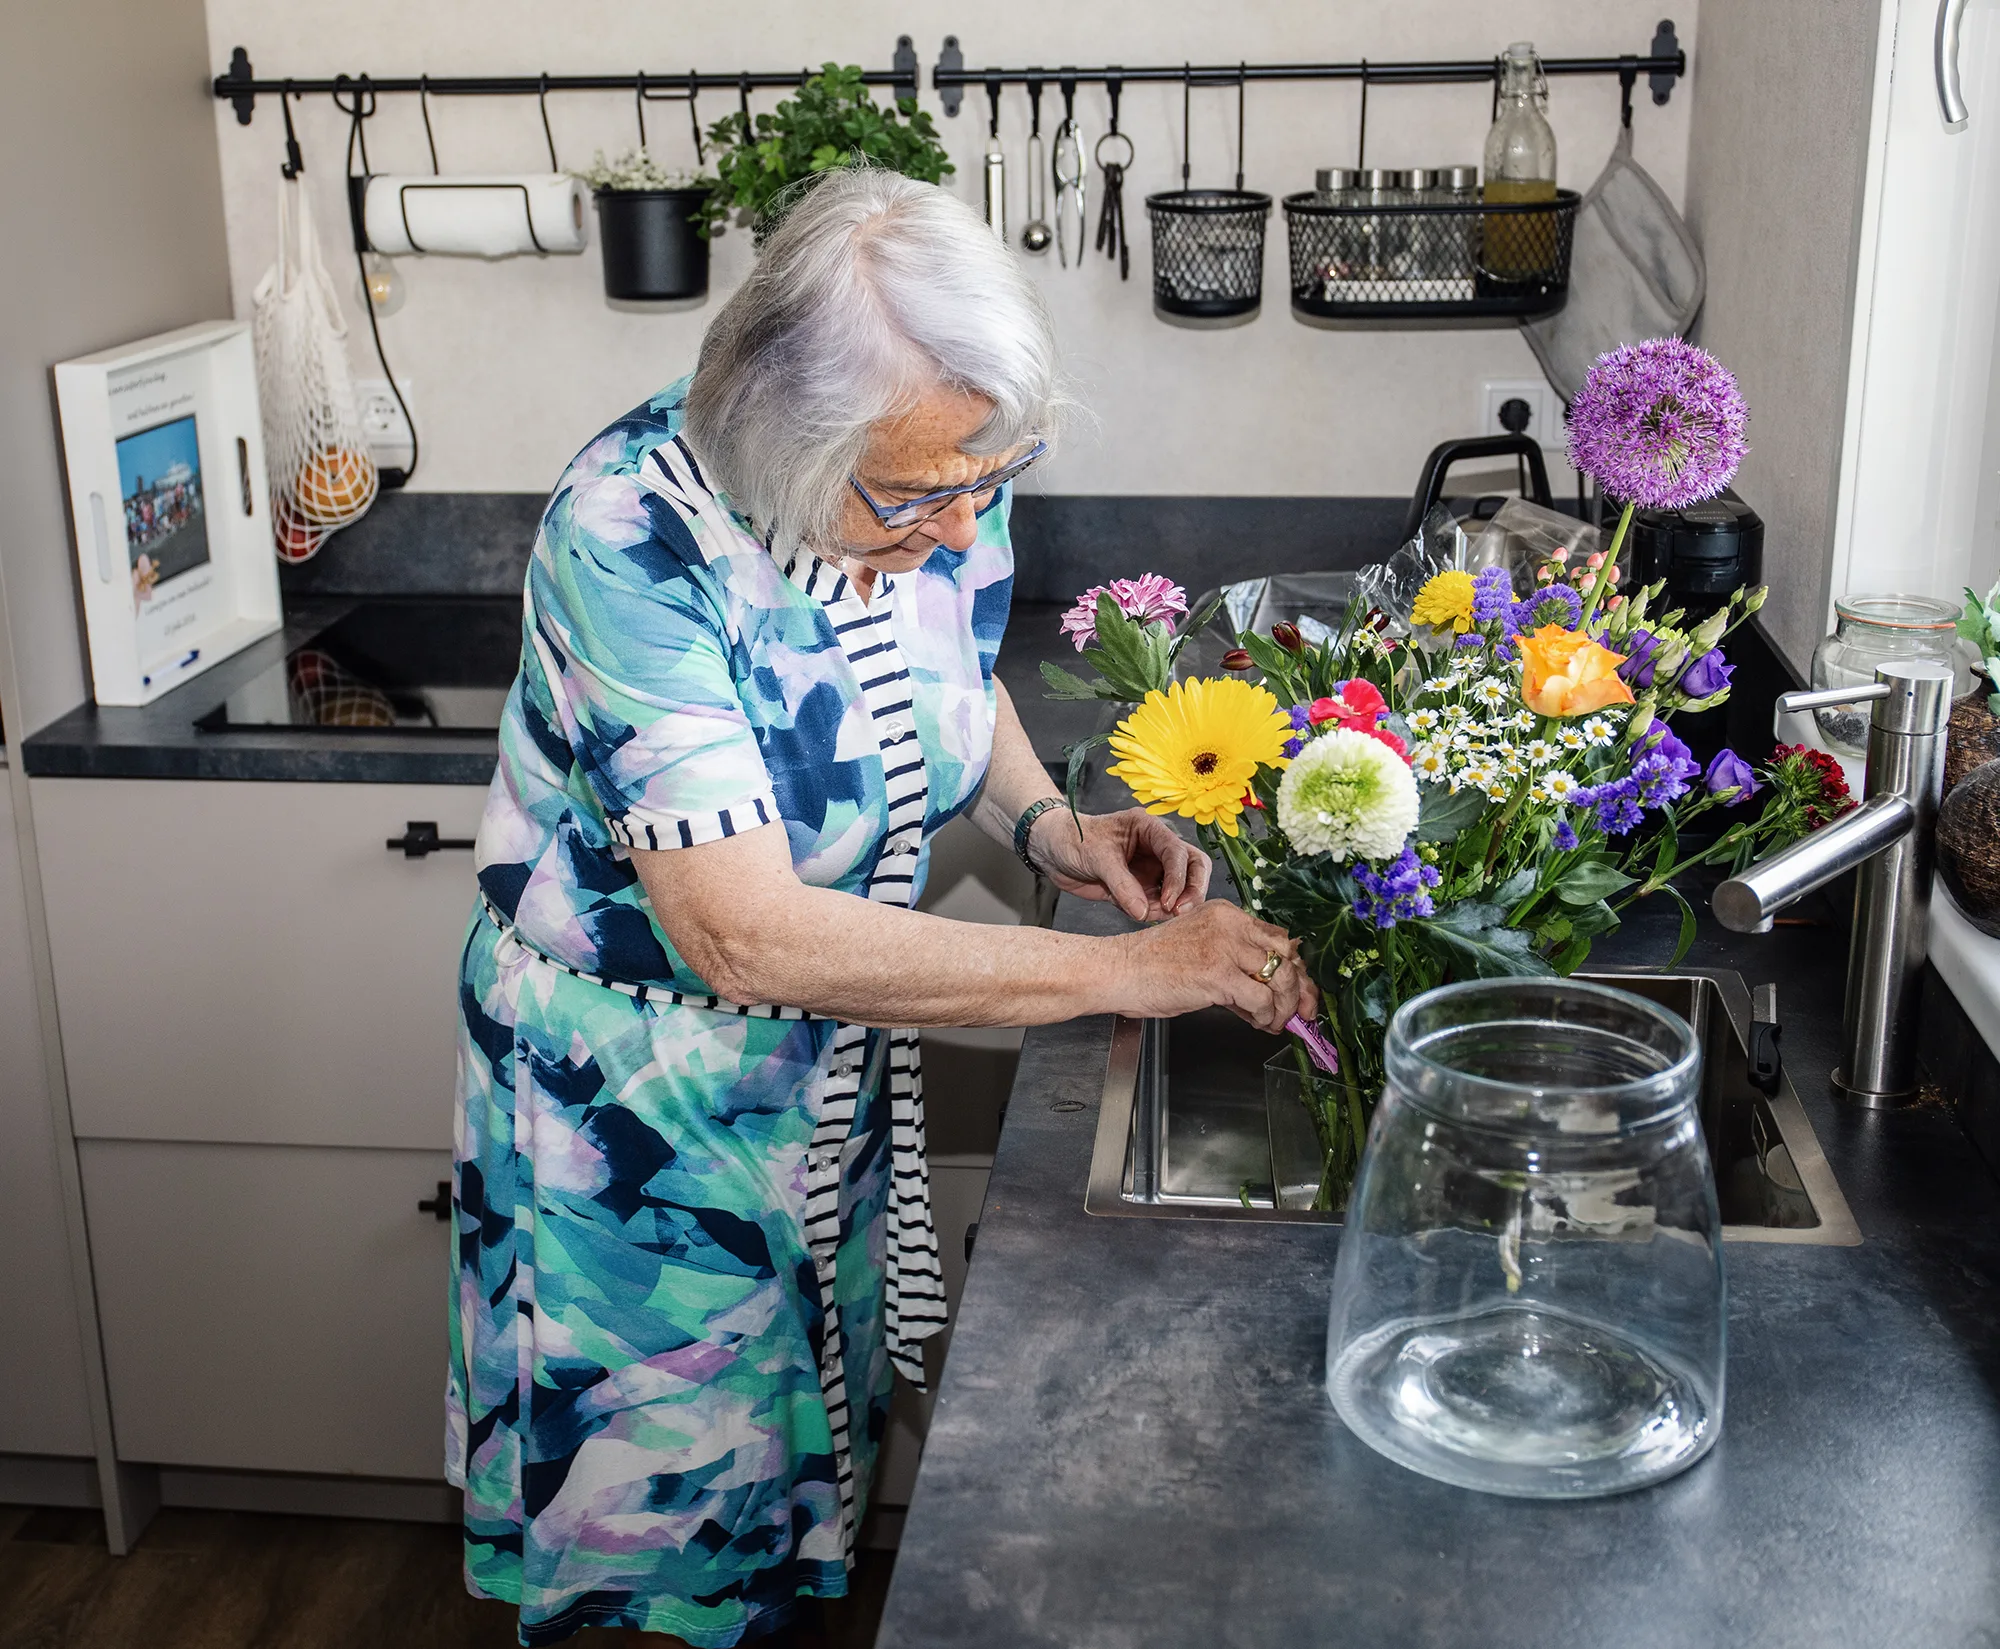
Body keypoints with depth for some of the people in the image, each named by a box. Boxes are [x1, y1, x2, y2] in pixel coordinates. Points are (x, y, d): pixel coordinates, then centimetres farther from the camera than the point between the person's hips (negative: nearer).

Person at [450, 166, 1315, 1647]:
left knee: (804, 1429, 25)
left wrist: (1049, 826, -12)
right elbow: (746, 934, -37)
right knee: (657, 1484, 14)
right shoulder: (635, 536, -32)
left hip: (836, 1066, 5)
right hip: (632, 1102, -5)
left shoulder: (946, 480, -14)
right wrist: (1124, 970, -35)